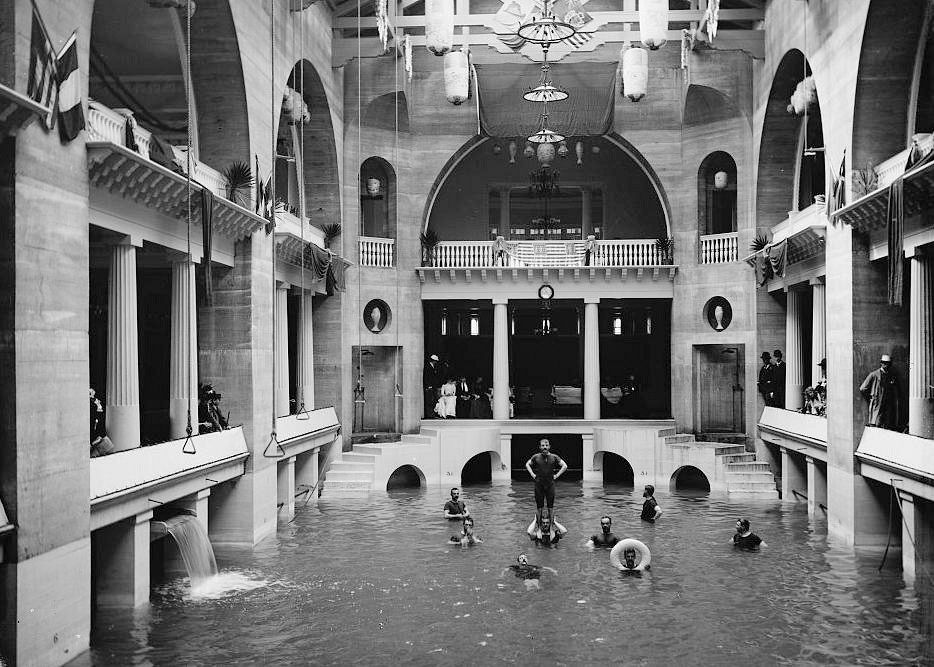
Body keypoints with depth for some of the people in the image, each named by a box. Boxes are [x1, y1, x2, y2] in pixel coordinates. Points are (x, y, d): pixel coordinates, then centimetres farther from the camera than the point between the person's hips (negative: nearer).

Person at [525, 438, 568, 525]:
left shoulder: (554, 457, -1)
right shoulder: (536, 457, 0)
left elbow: (564, 466, 7)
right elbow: (527, 464, 16)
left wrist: (557, 475, 0)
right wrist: (532, 474, 5)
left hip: (550, 485, 0)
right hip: (539, 485, 0)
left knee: (550, 508, 4)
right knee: (539, 508, 4)